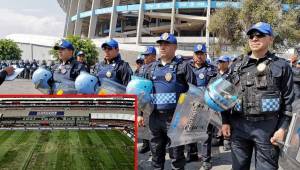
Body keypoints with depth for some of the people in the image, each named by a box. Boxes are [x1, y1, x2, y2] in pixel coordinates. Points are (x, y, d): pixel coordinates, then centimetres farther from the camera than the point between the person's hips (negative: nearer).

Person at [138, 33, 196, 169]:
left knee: (176, 153, 5)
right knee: (156, 152, 15)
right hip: (154, 116, 5)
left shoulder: (182, 66, -1)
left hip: (175, 117, -4)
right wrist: (140, 113, 12)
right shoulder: (152, 68, 13)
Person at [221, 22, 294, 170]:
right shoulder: (237, 66, 10)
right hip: (238, 125, 3)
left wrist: (282, 128, -7)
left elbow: (288, 101, 0)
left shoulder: (281, 66, 2)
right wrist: (225, 121, 5)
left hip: (267, 127, -2)